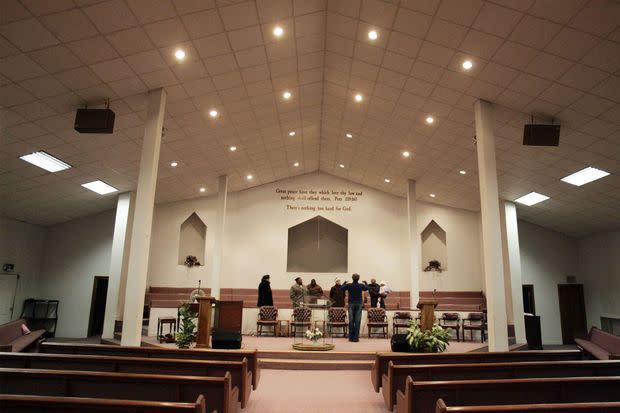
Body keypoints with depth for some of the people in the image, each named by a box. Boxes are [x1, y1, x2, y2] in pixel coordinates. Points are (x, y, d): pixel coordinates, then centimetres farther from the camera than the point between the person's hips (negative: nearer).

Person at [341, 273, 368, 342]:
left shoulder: (349, 285, -6)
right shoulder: (361, 285, -4)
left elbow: (341, 288, 11)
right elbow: (367, 288, 17)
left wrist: (344, 283, 26)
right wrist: (365, 283, 35)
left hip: (351, 304, 1)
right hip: (359, 304, -1)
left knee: (351, 321, 5)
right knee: (357, 321, 0)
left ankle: (351, 337, 7)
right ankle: (356, 337, -1)